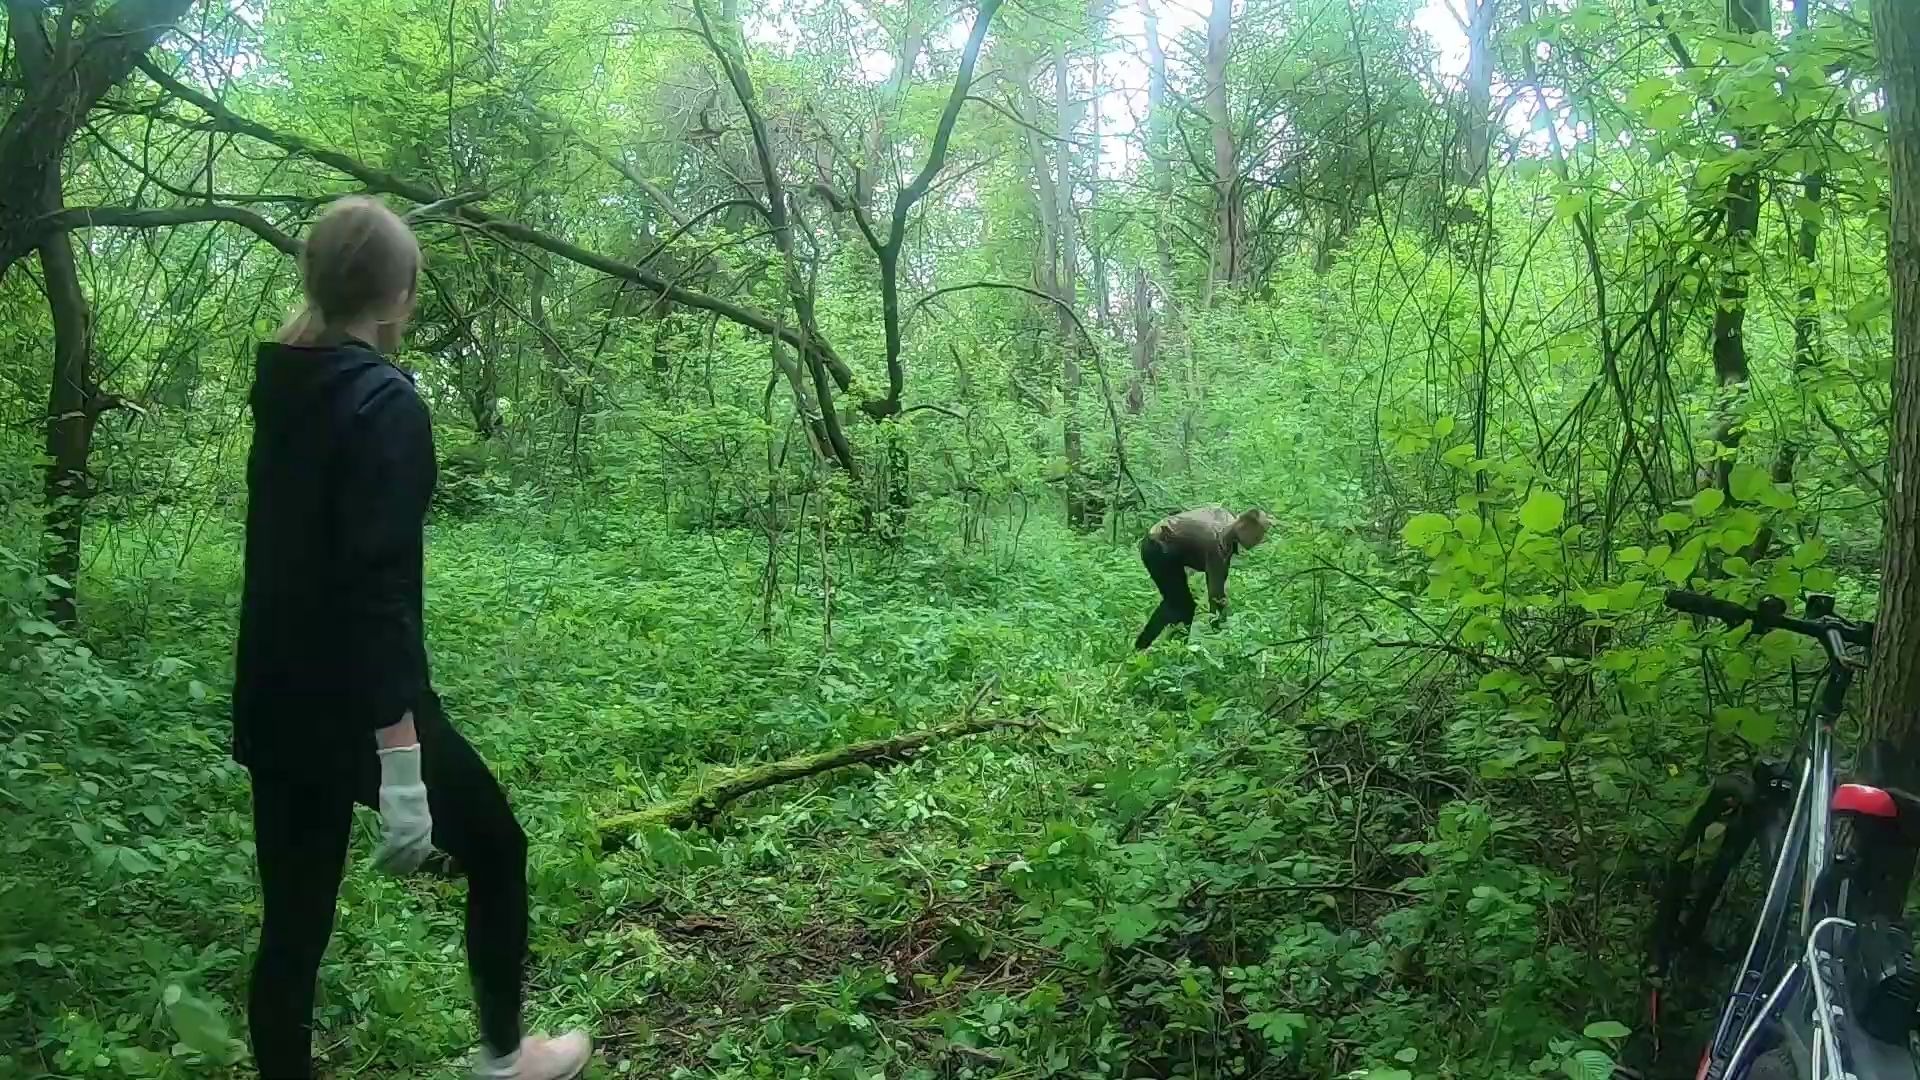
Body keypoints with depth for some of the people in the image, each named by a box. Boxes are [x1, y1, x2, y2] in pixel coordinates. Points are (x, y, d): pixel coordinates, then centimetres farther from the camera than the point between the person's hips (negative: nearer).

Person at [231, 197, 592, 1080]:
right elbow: (377, 588, -25)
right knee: (495, 848, 16)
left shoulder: (282, 389, 6)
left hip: (276, 707, 7)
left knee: (293, 923, 12)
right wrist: (400, 761, -27)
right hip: (356, 709, -7)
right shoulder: (384, 403, -17)